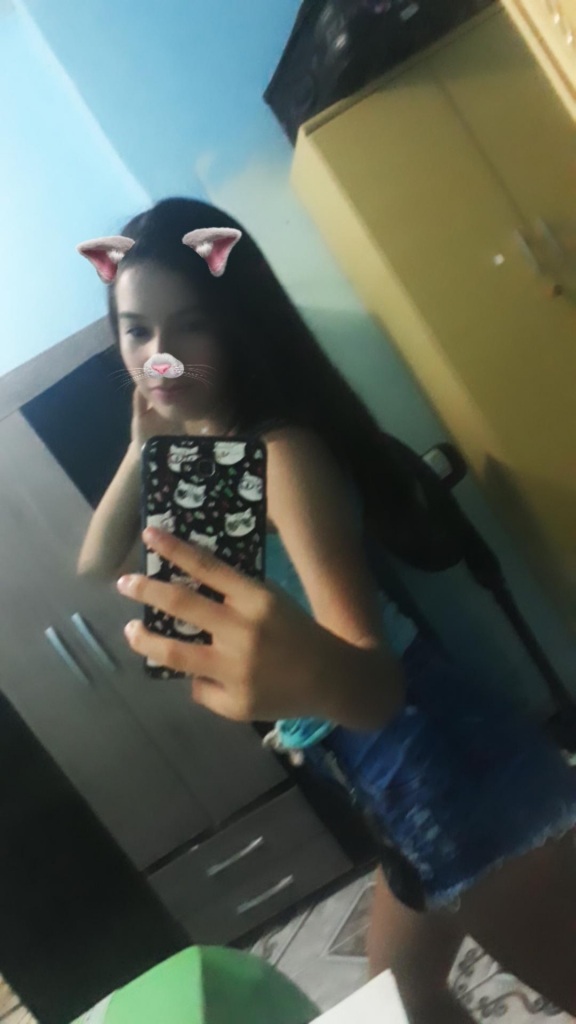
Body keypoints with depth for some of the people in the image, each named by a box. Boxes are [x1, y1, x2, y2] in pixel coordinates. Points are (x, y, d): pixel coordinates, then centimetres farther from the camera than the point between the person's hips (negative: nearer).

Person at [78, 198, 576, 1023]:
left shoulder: (282, 452, -20)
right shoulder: (199, 452, 8)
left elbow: (377, 675, -32)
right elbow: (99, 565, 13)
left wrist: (314, 674, -55)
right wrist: (143, 445, 1)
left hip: (445, 765, -10)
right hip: (402, 783, 10)